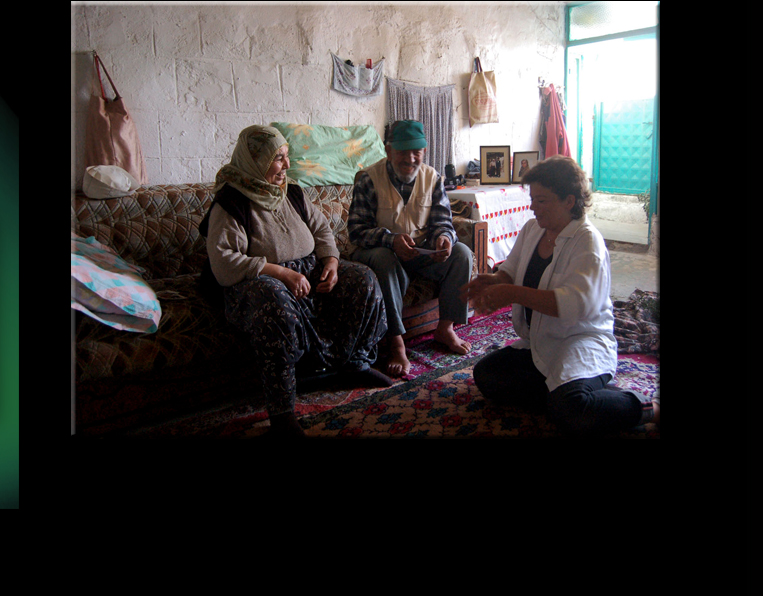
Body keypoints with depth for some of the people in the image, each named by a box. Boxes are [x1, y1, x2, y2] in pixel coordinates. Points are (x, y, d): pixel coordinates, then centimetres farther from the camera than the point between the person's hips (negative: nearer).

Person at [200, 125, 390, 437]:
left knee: (363, 277, -10)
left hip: (308, 271, 7)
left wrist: (331, 262, -4)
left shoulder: (292, 193, 10)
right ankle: (281, 412, -40)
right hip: (257, 282, -7)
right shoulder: (229, 204, -11)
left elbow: (321, 229, 18)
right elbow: (223, 263, -21)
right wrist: (282, 273, -25)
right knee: (274, 296, -42)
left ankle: (356, 361, 4)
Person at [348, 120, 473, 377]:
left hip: (421, 251, 4)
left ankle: (445, 328, -6)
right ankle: (396, 343, -34)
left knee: (461, 253, -19)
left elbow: (442, 221, 1)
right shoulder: (369, 179, -11)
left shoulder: (432, 177, 1)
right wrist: (392, 240, -35)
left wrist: (444, 237, -26)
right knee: (383, 259, -38)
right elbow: (357, 230, -16)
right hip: (380, 249, -4)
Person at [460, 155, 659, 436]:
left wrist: (514, 294, -32)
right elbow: (511, 271, 14)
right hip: (537, 343, 8)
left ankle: (647, 408, -6)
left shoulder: (587, 240, -15)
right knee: (485, 375, -10)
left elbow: (577, 303, -29)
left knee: (570, 412, -32)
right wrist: (494, 282, -12)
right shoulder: (531, 229, 8)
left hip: (582, 340, -7)